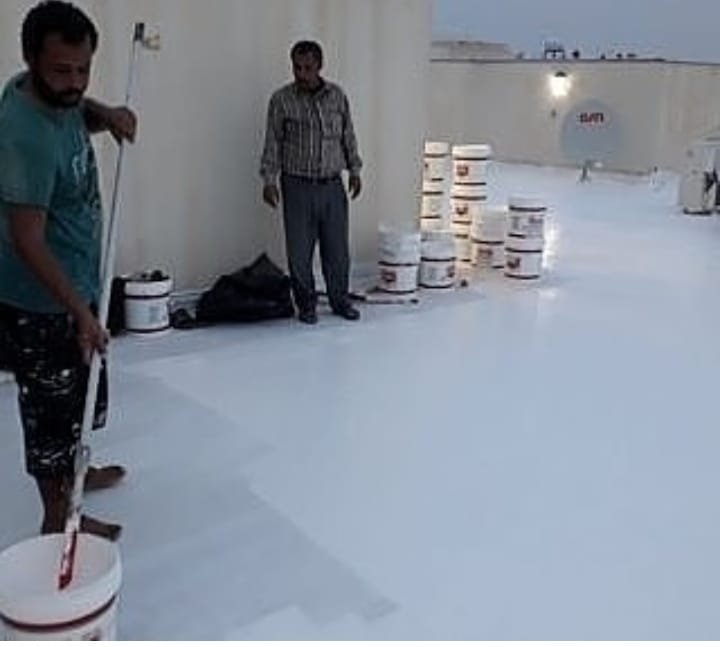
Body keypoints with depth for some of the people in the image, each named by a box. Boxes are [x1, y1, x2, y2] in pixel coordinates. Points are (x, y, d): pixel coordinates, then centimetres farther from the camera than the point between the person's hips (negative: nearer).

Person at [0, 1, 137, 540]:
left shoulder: (57, 94, -2)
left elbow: (77, 112, 24)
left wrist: (106, 114, 0)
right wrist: (81, 312, -32)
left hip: (75, 286, 10)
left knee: (80, 394, 25)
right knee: (52, 408, 5)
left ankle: (73, 472, 47)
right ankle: (57, 517, 23)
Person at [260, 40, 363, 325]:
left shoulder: (337, 96, 6)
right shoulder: (281, 99, -3)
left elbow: (348, 137, 13)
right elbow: (272, 142, -1)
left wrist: (354, 171, 10)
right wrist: (269, 180, -7)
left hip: (333, 185, 2)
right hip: (298, 186, -2)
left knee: (337, 248, 7)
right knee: (300, 251, 2)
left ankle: (340, 301, 23)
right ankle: (306, 305, 17)